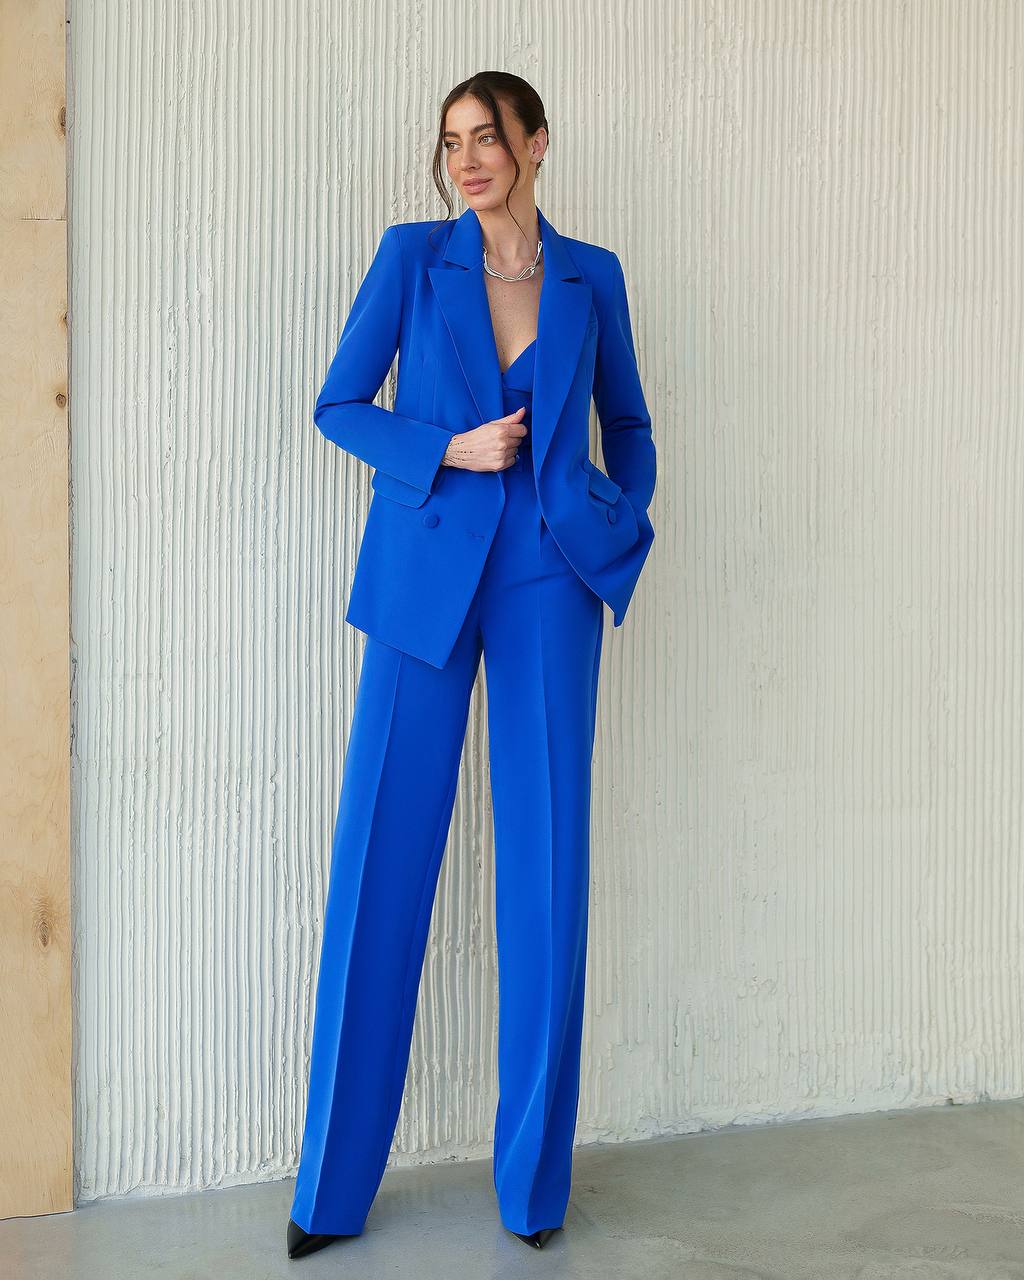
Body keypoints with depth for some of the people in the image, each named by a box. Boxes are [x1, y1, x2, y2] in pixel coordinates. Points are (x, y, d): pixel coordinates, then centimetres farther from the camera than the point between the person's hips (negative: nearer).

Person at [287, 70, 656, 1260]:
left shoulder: (591, 275, 10)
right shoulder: (411, 256, 5)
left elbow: (627, 422, 19)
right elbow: (339, 406, 5)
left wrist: (625, 528, 2)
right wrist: (446, 450, -10)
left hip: (549, 582, 1)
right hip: (423, 576, -1)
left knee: (546, 865, 1)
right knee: (380, 860, -1)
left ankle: (534, 1174, 19)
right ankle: (333, 1182, 16)